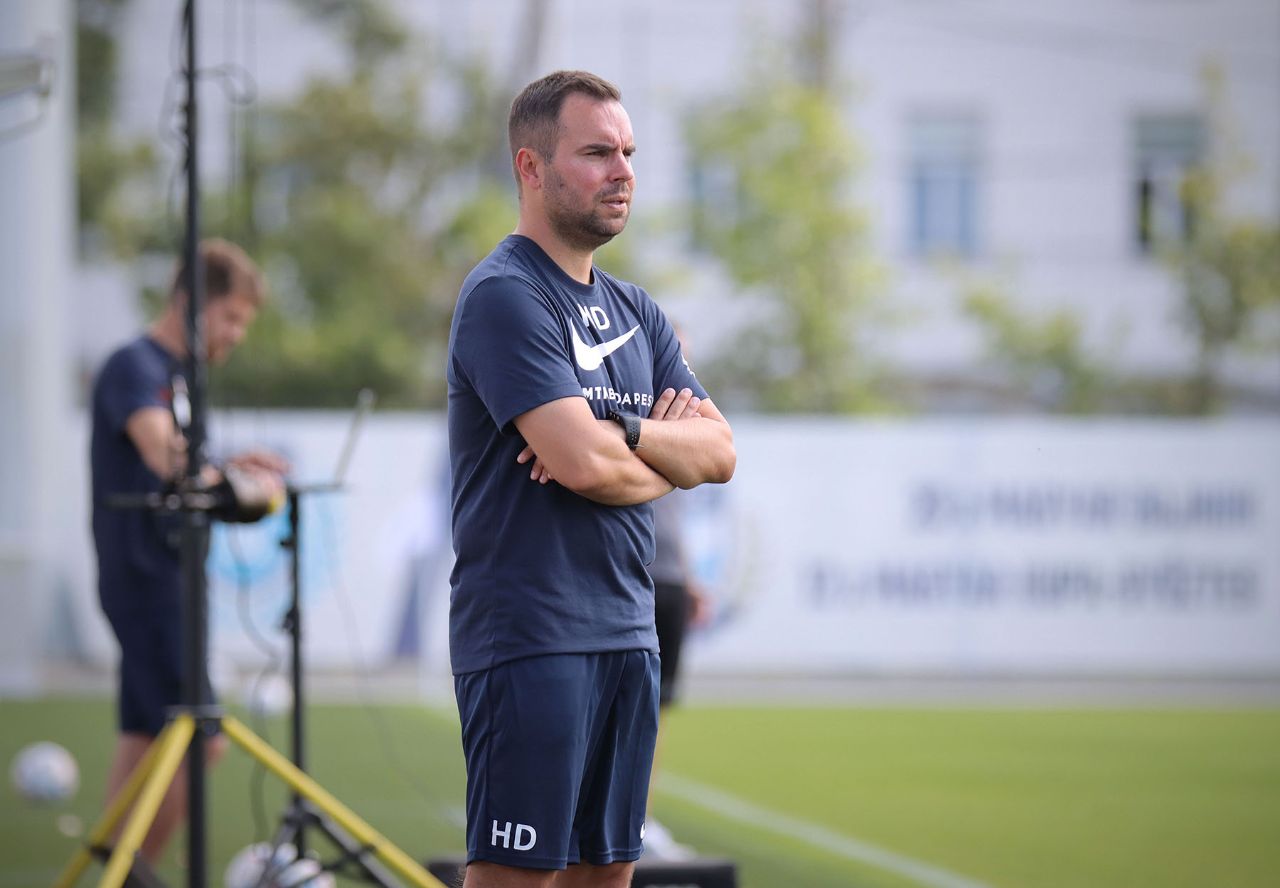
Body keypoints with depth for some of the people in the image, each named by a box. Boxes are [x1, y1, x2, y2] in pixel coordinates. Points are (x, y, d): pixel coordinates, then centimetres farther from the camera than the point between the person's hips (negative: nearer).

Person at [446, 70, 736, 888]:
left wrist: (626, 432, -10)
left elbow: (719, 451, 8)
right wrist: (666, 465, 1)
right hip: (531, 638, -8)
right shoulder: (504, 296, -10)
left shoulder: (635, 311, 17)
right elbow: (585, 466, -20)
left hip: (627, 634, 8)